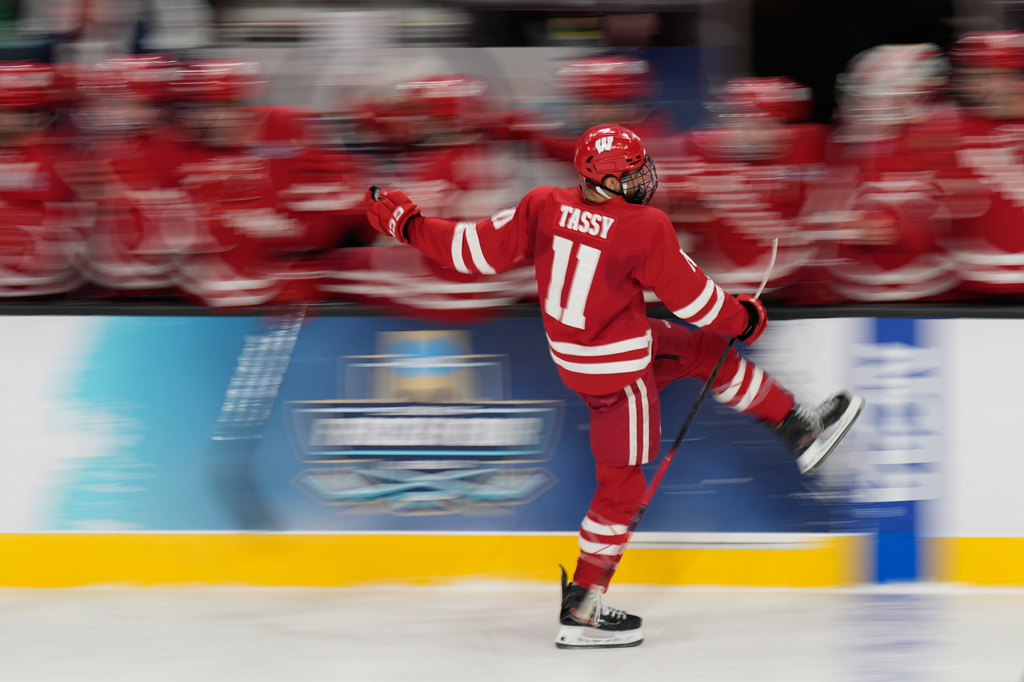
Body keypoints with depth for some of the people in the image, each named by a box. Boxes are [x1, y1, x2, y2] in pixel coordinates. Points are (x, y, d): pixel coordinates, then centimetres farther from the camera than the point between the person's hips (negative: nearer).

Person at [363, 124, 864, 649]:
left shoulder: (544, 206, -9)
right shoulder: (645, 228, -23)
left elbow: (477, 251, -4)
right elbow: (692, 296, -12)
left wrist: (408, 224, 9)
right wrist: (744, 319, 7)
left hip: (568, 346, 8)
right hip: (615, 371, -8)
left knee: (707, 349, 21)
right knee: (621, 483, 5)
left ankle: (798, 430, 32)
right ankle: (580, 610, 7)